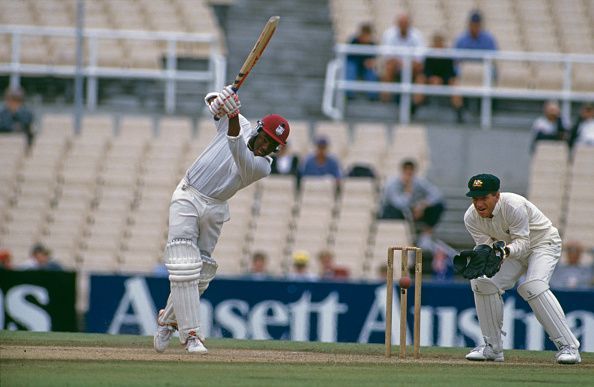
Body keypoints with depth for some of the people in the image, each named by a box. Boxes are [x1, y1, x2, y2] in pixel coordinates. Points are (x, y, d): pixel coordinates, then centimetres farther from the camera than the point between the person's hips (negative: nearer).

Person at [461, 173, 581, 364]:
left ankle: (568, 346, -28)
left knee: (533, 286, -31)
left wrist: (505, 250, -50)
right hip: (511, 250, 6)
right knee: (482, 282, -13)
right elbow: (485, 243, -14)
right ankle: (493, 348, 1)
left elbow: (522, 242, -30)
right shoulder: (471, 217, -14)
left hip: (543, 243, -6)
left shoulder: (514, 206, -32)